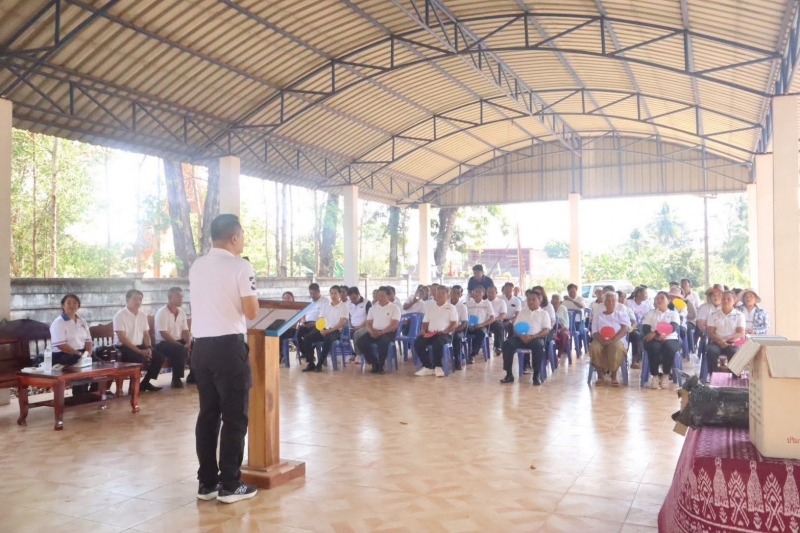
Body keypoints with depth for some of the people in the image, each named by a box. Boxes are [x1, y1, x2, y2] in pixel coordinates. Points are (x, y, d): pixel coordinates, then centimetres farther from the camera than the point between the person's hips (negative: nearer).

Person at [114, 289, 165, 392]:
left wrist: (148, 348, -8)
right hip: (124, 348, -7)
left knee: (159, 357, -12)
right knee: (140, 359, -33)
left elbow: (146, 334, 13)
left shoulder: (142, 315, 9)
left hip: (140, 346, 7)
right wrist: (139, 351, -22)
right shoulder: (120, 315, -11)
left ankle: (145, 382, 3)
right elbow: (122, 338, -17)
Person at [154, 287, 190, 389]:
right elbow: (164, 334, -20)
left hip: (178, 342, 7)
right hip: (163, 343, -7)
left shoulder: (181, 312, 8)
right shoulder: (162, 312, -13)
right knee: (181, 350, -34)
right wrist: (181, 345, -26)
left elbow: (185, 331, 8)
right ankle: (176, 379, -20)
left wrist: (188, 343, -14)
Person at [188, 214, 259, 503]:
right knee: (234, 417, 2)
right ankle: (230, 485, 8)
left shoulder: (196, 267, 12)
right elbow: (252, 313, -10)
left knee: (207, 414, 13)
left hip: (201, 346, 7)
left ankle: (207, 482, 19)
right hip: (229, 346, -7)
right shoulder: (240, 266, -9)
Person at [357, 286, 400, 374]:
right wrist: (372, 331, -11)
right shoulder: (373, 308, 17)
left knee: (383, 341, -39)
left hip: (388, 333, -4)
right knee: (361, 341, -24)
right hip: (374, 333, 5)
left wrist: (381, 332, -20)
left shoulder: (394, 308, 3)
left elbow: (394, 324, -8)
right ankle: (374, 362, -6)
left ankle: (380, 365, -16)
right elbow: (368, 323, 13)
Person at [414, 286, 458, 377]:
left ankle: (437, 367, -18)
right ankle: (428, 367, -17)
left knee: (437, 342, -39)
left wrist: (445, 331, -20)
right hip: (430, 333, 4)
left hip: (445, 334, -4)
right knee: (417, 342, -25)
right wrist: (423, 330, -4)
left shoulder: (451, 307, 8)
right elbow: (425, 322, 19)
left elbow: (455, 324, -2)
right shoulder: (430, 307, 20)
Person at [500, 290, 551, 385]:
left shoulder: (544, 313, 12)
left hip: (536, 338, -3)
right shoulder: (522, 312, 21)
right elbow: (515, 328, 13)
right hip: (521, 337, 3)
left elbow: (546, 330, -1)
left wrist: (532, 336, -17)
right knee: (507, 344, -26)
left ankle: (536, 375, -24)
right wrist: (521, 336, -11)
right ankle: (509, 374, -21)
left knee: (538, 345, -38)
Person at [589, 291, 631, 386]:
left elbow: (625, 328, -2)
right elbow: (594, 332, 7)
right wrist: (602, 340, -18)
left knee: (616, 347, -39)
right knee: (593, 347, -34)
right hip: (601, 341, 1)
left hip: (617, 340, -1)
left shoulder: (621, 314, 16)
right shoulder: (597, 316, 19)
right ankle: (601, 374, -18)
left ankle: (613, 376, -22)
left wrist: (613, 339, -20)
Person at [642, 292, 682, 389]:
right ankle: (654, 376, -21)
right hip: (654, 340, 0)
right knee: (654, 347, -36)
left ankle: (665, 376, -18)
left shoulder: (673, 313, 14)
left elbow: (673, 327, -6)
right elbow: (645, 329, 3)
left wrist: (655, 333, -20)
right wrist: (657, 336, -18)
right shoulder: (651, 313, 18)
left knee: (669, 347, -36)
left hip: (670, 339, 0)